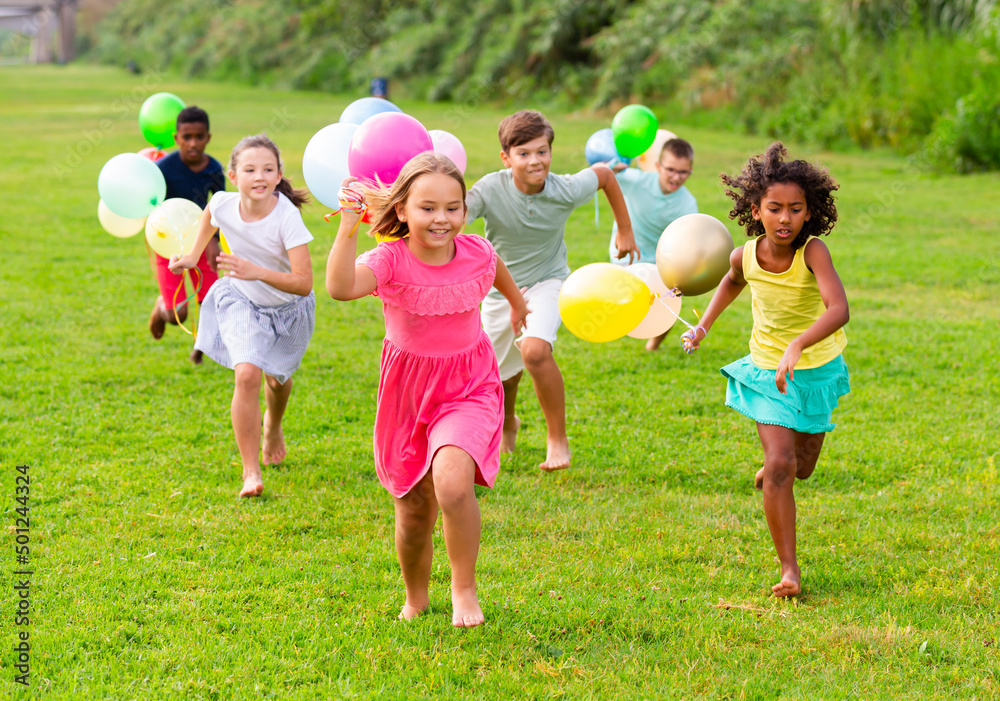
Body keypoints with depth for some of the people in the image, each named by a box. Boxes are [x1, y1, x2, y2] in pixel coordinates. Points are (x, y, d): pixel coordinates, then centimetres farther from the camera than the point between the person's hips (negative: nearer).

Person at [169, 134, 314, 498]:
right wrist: (194, 255, 5)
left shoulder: (287, 217, -36)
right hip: (242, 301, 1)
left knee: (278, 378, 22)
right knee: (247, 374, -22)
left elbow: (303, 283, -40)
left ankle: (273, 428, 59)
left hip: (287, 306, 0)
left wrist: (258, 272, -52)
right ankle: (251, 472, -14)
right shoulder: (223, 204, -25)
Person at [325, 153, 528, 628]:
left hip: (469, 391, 0)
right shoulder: (390, 260, -20)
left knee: (452, 482, -29)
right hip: (408, 393, 0)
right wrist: (348, 226, -51)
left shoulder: (478, 254, -11)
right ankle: (415, 599, 42)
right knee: (413, 511, 12)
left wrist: (517, 302, 37)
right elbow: (340, 287, -42)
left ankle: (464, 586, -6)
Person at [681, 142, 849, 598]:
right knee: (780, 466, -14)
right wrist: (703, 328, 12)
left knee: (802, 467, 18)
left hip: (816, 367, 0)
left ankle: (771, 469, 56)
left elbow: (839, 309, -44)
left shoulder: (813, 251, -28)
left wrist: (796, 347, -57)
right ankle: (789, 569, -5)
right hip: (767, 371, 0)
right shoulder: (746, 256, -16)